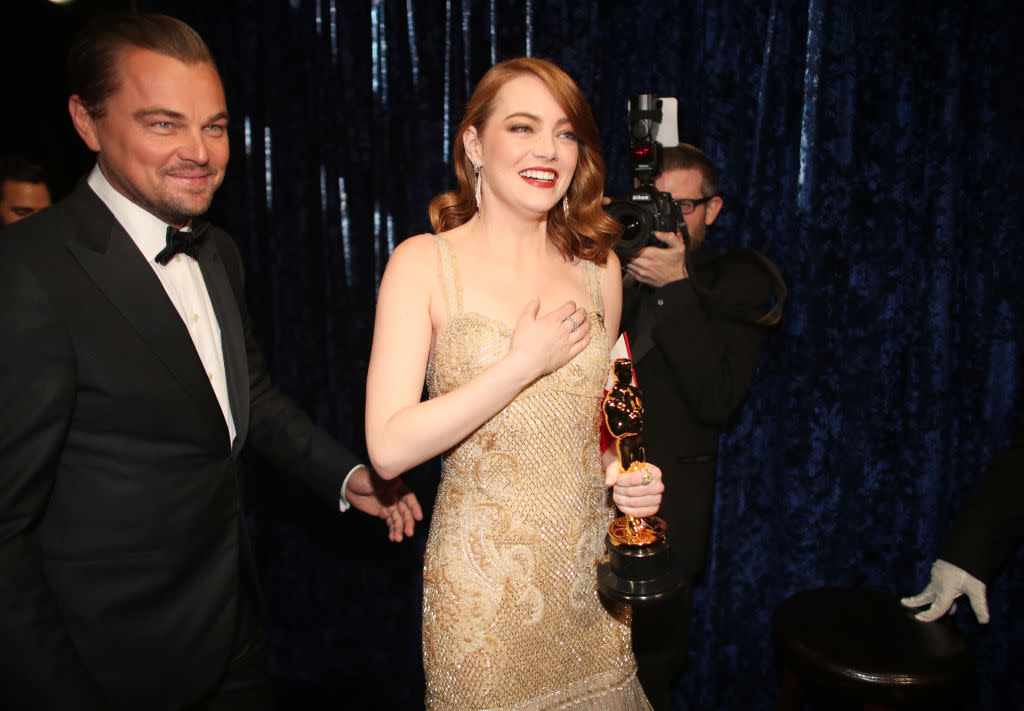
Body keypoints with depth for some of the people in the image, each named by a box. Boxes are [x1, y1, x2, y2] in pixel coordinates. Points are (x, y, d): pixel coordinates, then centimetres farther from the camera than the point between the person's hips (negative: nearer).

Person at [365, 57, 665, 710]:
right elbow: (390, 448, -17)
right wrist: (525, 363, -19)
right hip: (484, 589, -4)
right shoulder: (425, 263, -10)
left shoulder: (597, 265, 3)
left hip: (592, 576, 4)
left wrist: (624, 474, -3)